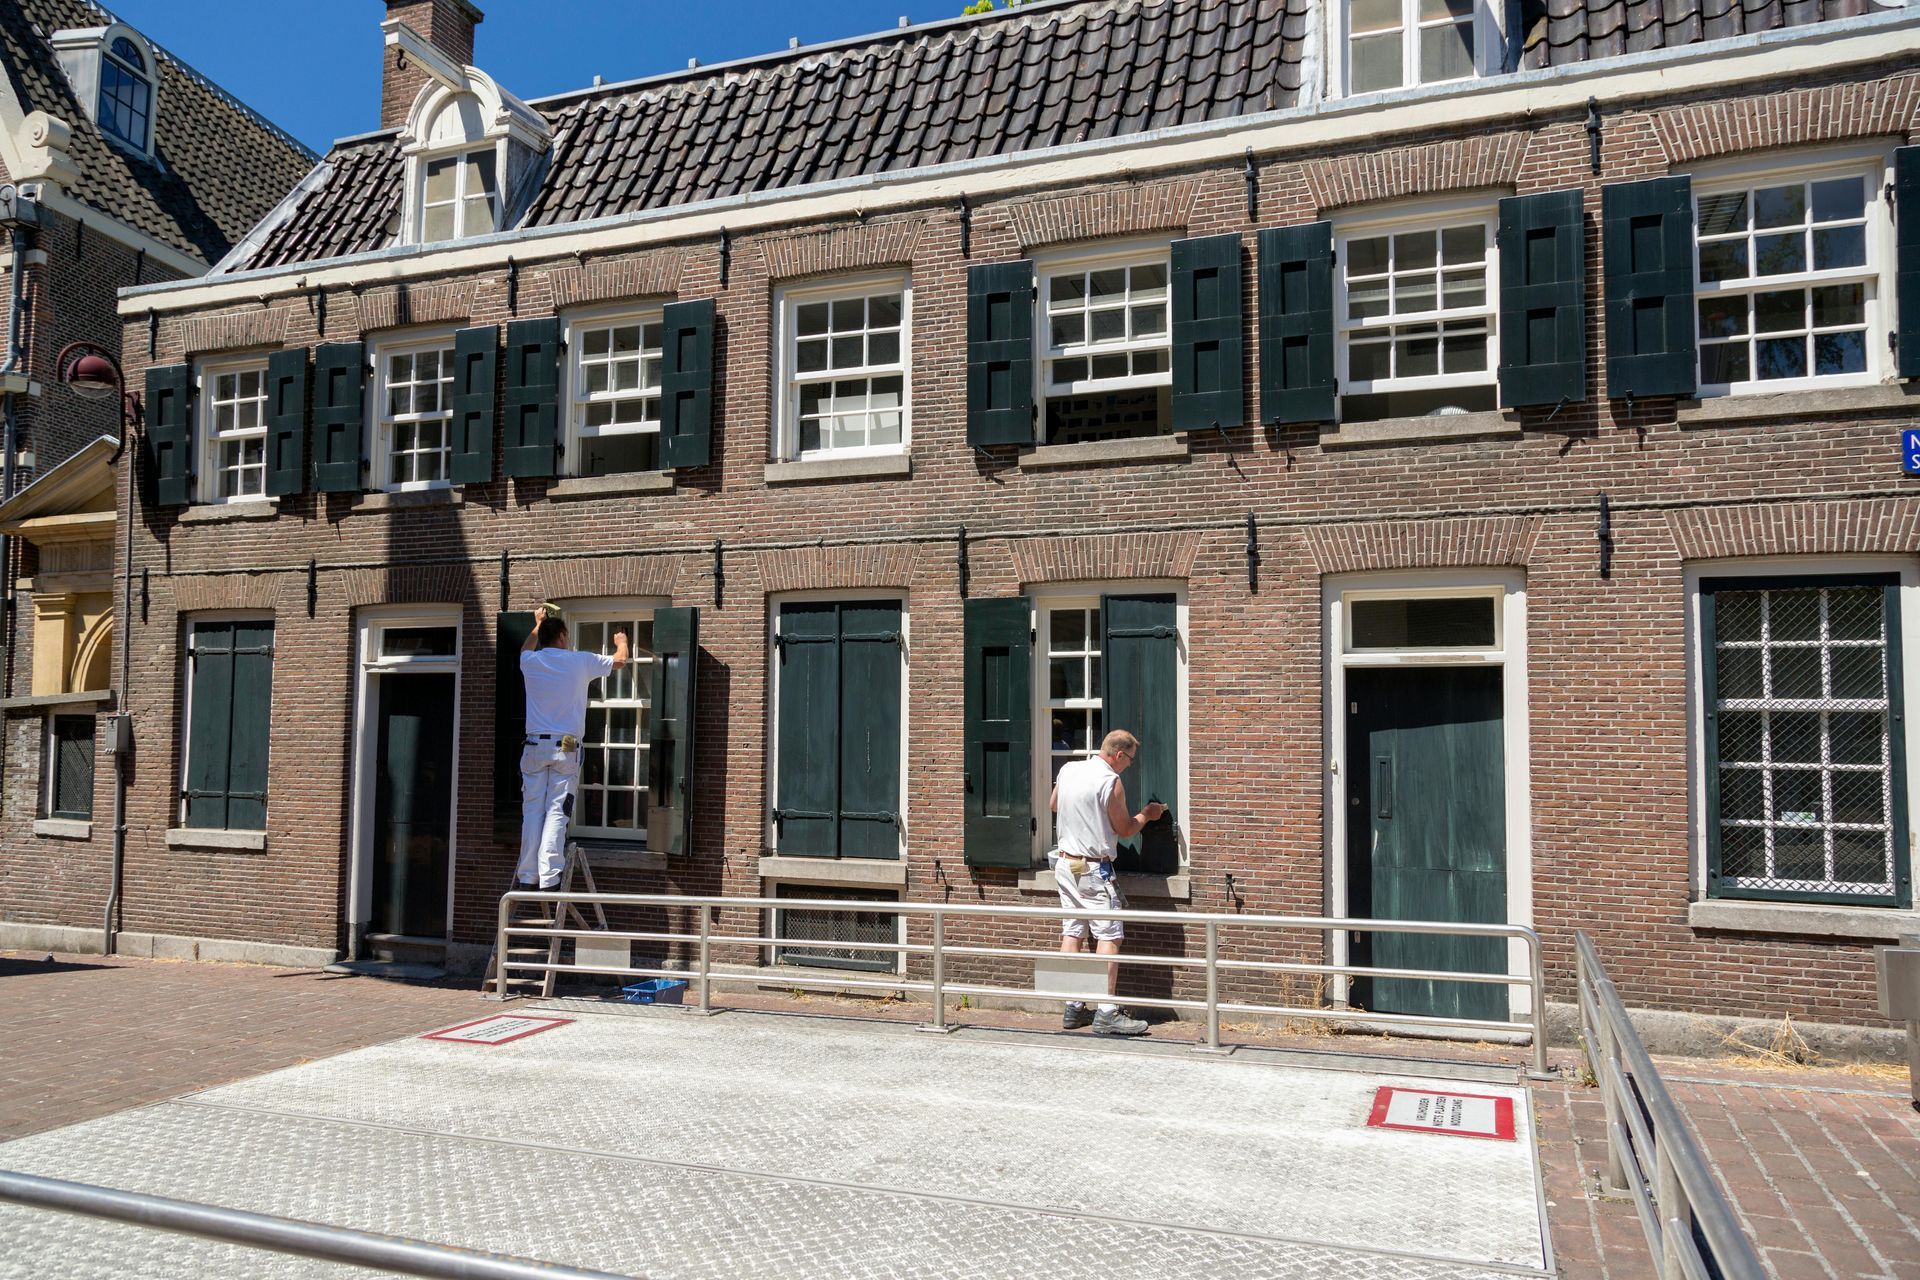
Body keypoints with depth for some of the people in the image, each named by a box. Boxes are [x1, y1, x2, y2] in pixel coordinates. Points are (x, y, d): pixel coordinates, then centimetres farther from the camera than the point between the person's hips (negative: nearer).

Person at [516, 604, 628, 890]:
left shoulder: (530, 662, 6)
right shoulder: (580, 662, 0)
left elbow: (526, 649, 34)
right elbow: (619, 661, 16)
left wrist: (537, 624, 51)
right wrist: (621, 642, 38)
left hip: (535, 746, 2)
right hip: (566, 748, -2)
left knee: (532, 811, 4)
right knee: (556, 813, -7)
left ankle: (527, 877, 1)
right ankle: (549, 878, -13)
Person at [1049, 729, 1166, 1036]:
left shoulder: (1067, 770, 6)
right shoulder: (1110, 781, -15)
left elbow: (1052, 805, 24)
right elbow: (1124, 829, -4)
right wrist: (1146, 815, 13)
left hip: (1064, 863, 8)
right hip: (1094, 869, -8)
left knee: (1072, 933, 9)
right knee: (1109, 937, -4)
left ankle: (1073, 1009, 12)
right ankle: (1106, 1014, -8)